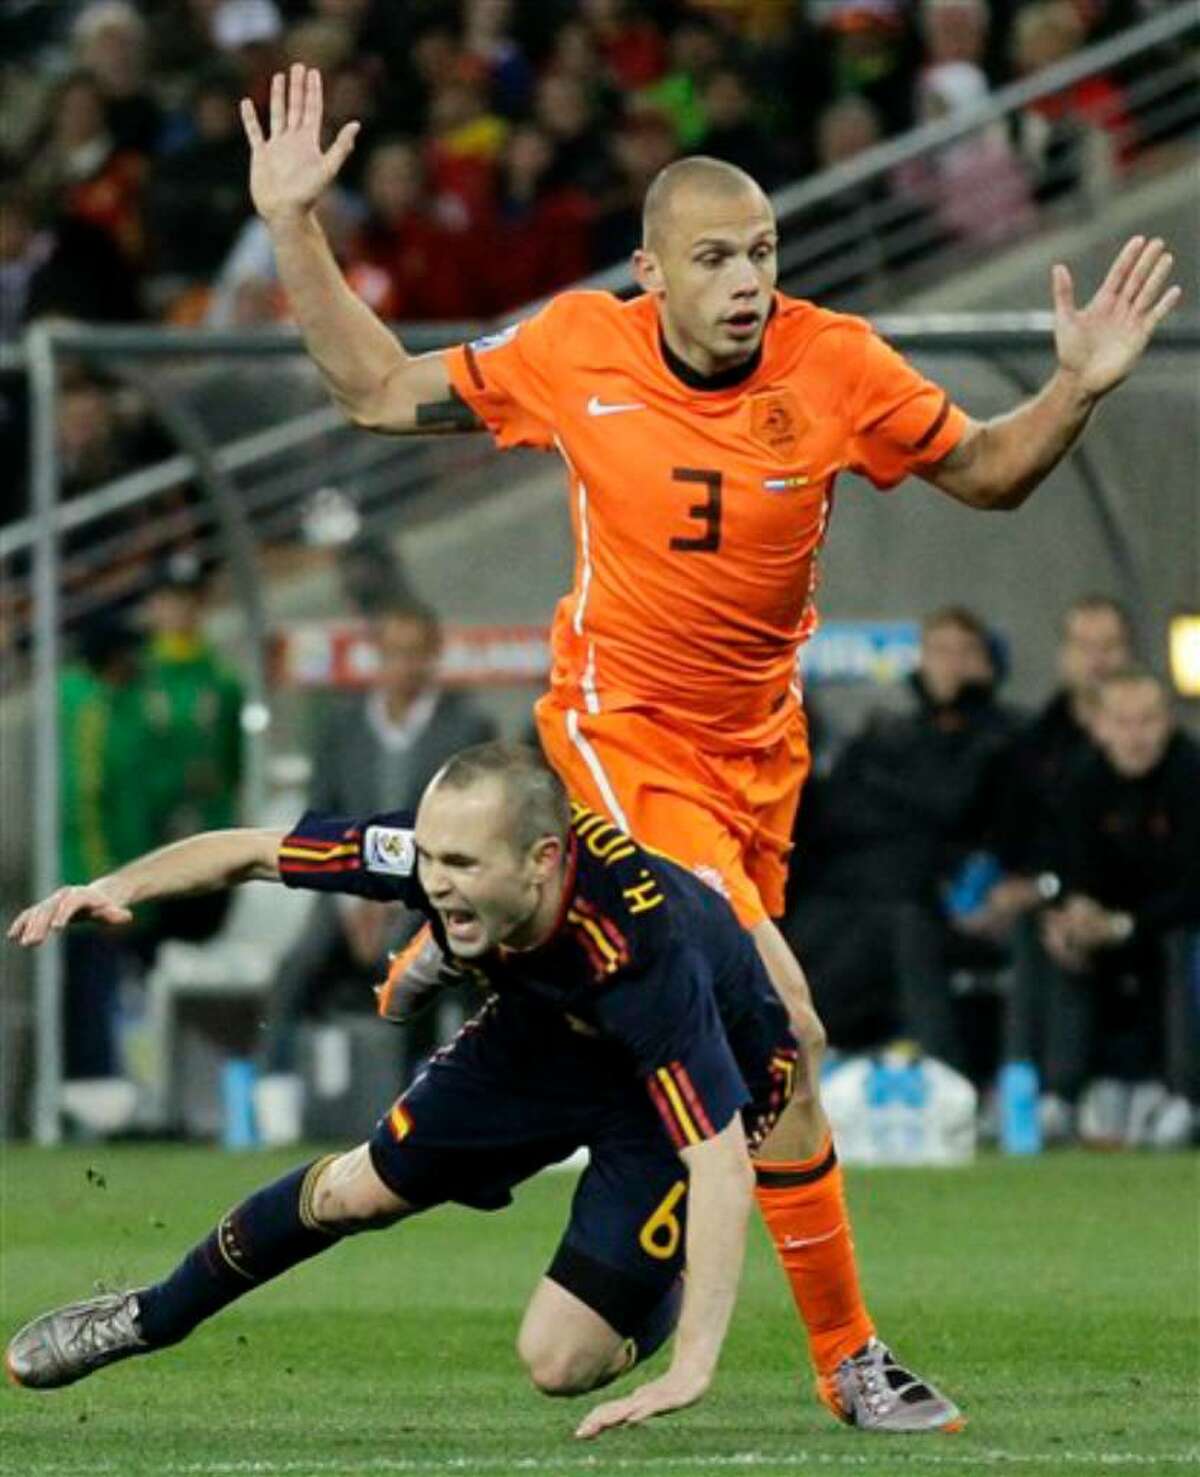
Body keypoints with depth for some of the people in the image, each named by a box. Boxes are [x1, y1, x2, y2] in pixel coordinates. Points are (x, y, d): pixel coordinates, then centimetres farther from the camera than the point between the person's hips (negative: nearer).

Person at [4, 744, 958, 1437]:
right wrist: (119, 888, -31)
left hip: (691, 1073, -5)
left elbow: (724, 1165, -47)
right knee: (359, 1189, 11)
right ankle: (149, 1319, 36)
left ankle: (666, 1307, 20)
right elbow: (251, 851, -15)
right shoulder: (441, 850, -29)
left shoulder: (646, 950, -44)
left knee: (560, 1362, -14)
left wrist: (692, 1366, -53)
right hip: (547, 1028, 5)